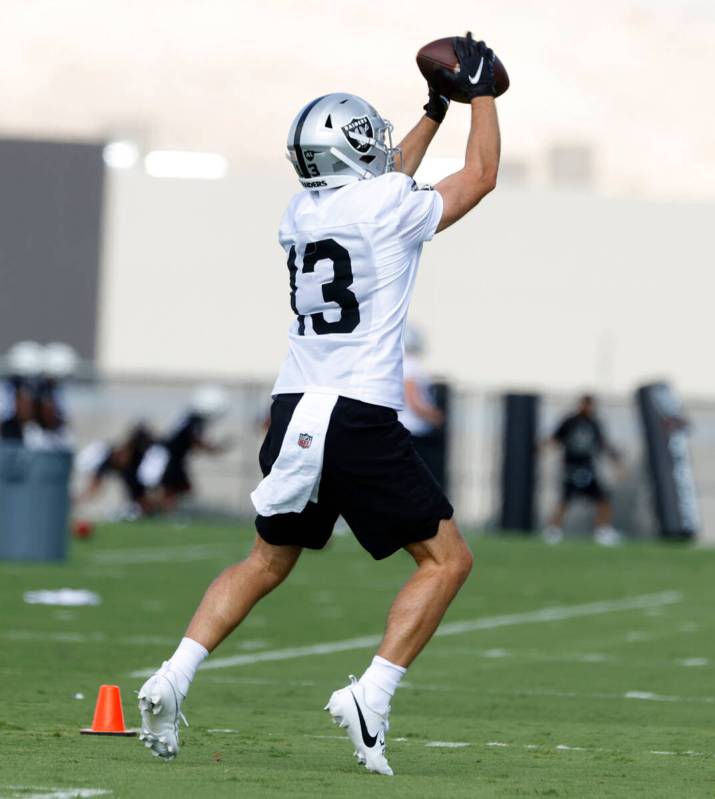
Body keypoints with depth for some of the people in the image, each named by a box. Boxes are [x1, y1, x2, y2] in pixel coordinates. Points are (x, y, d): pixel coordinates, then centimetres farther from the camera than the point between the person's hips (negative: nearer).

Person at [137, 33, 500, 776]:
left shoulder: (301, 211, 12)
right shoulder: (387, 208, -7)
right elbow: (481, 176, 8)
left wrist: (435, 110, 39)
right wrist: (478, 92, 21)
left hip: (295, 410, 7)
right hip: (362, 419, -7)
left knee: (266, 562, 21)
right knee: (446, 558, 4)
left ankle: (173, 679, 6)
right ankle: (370, 697, -10)